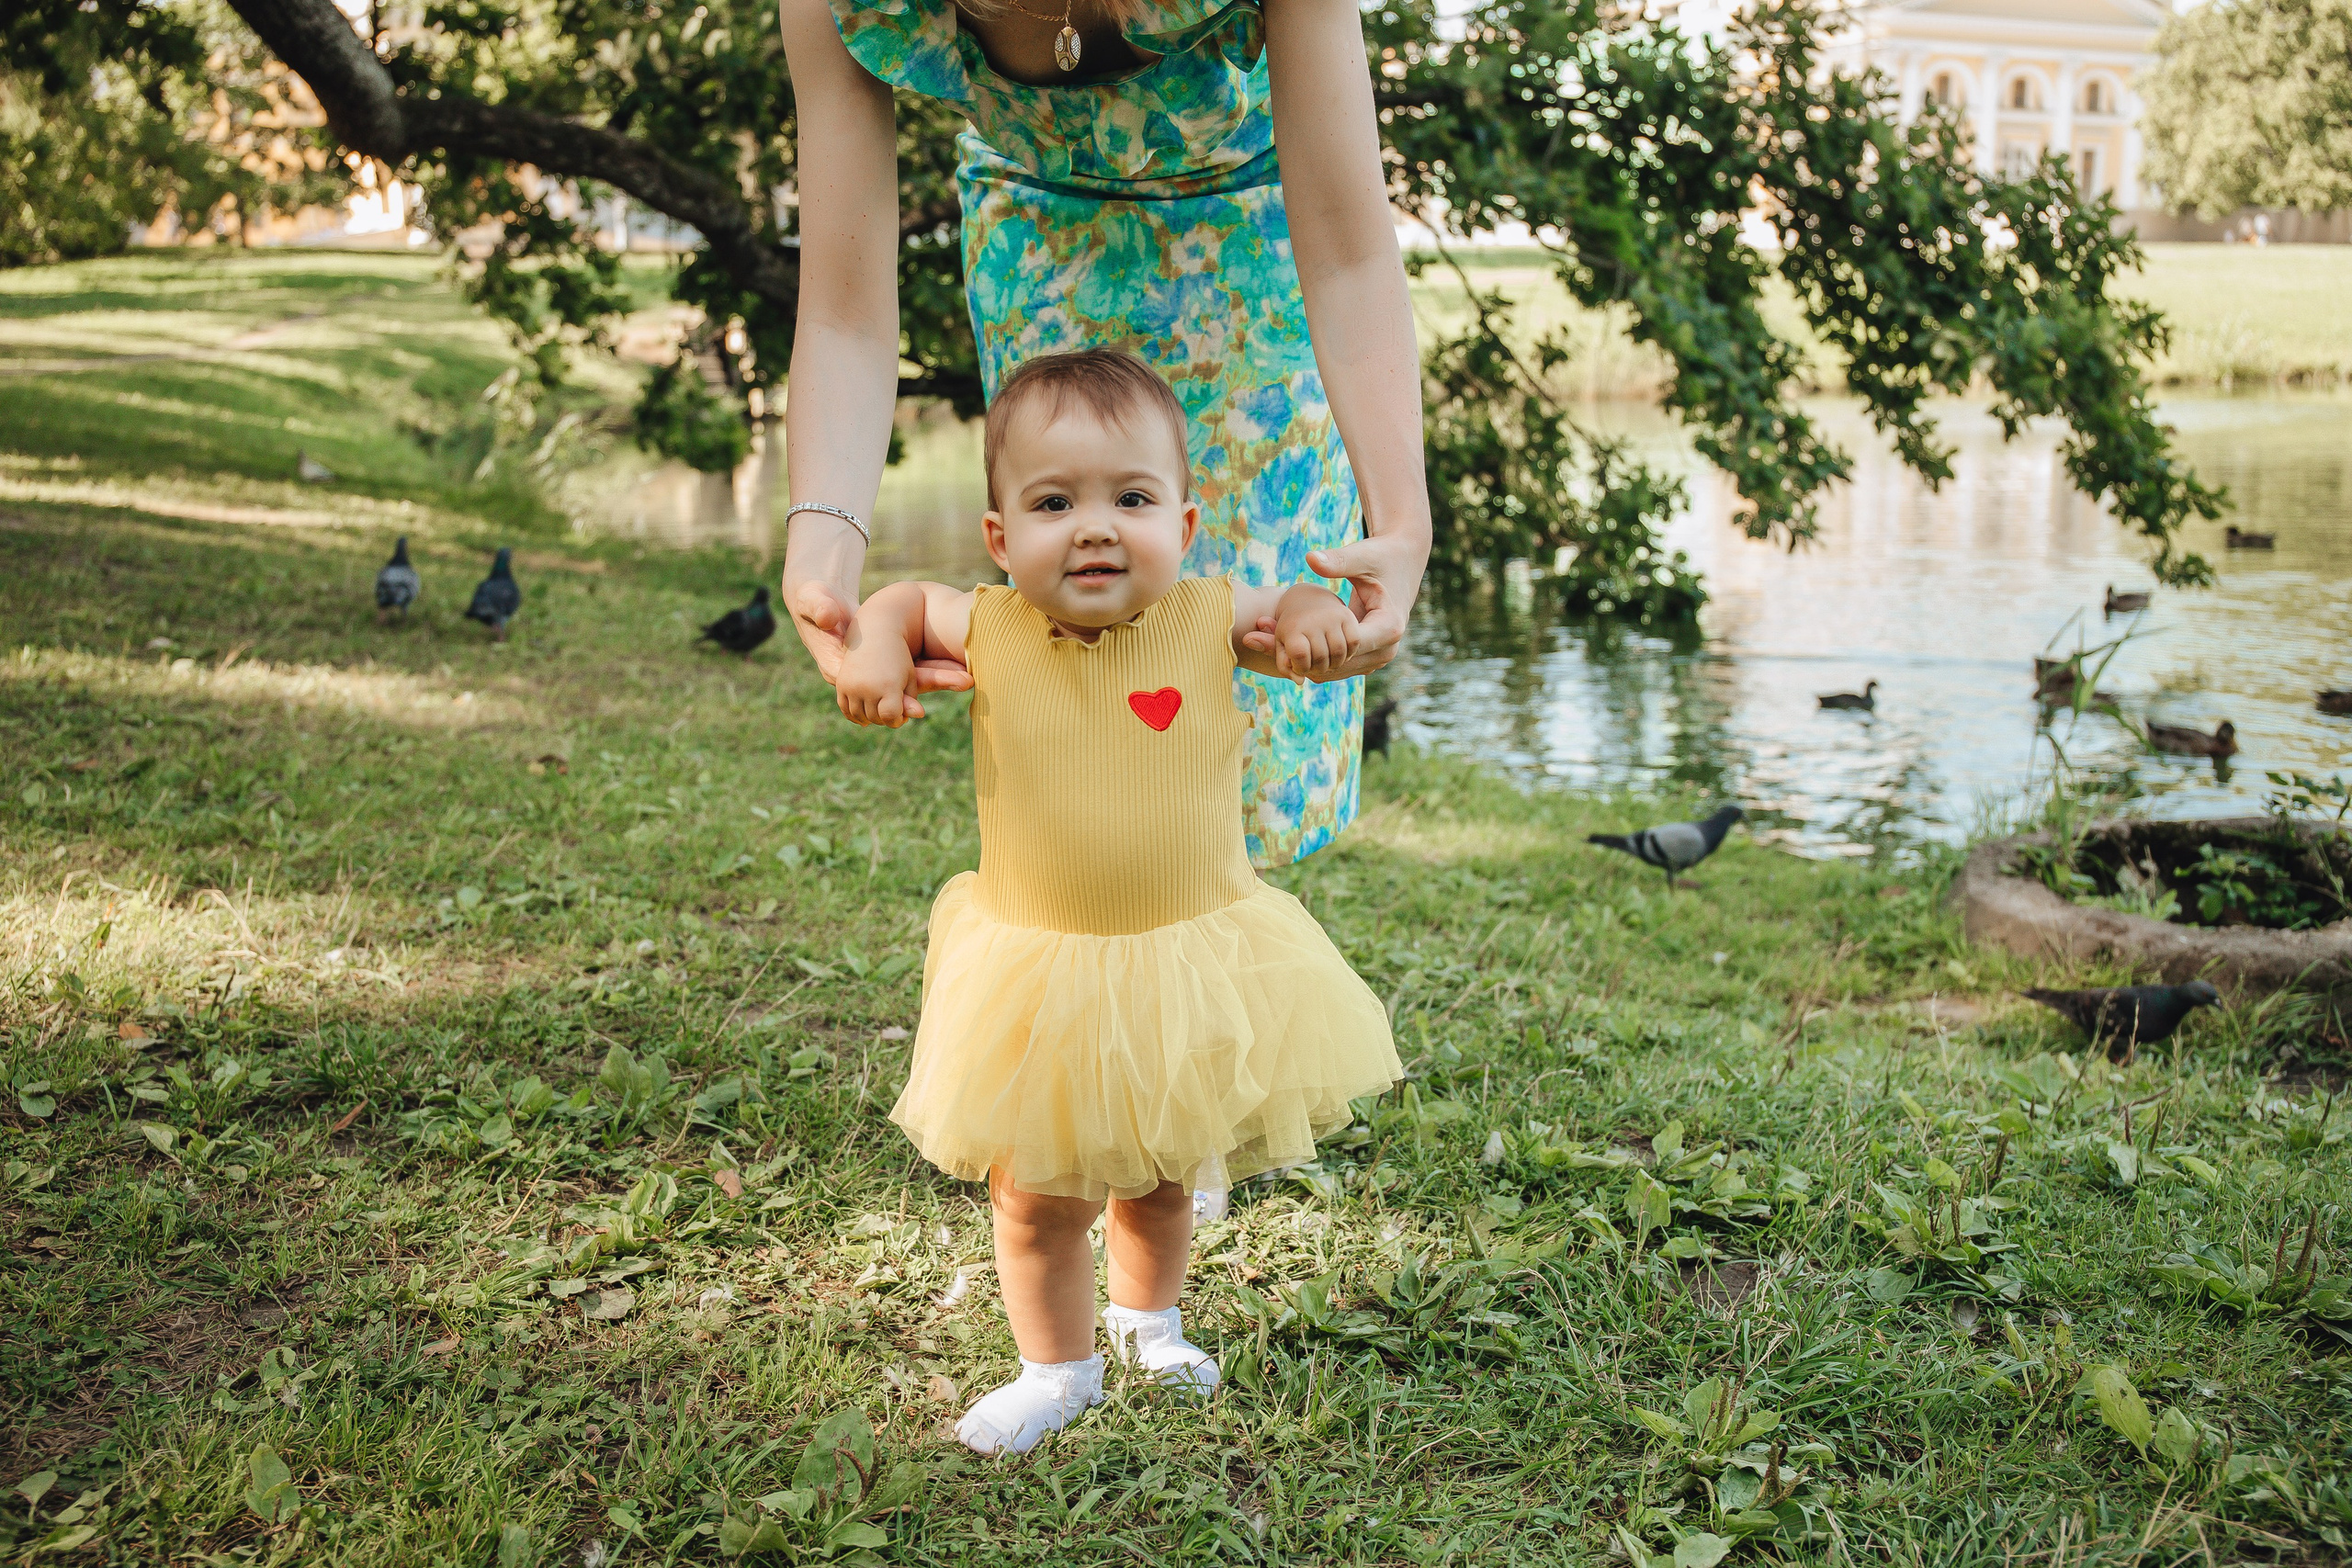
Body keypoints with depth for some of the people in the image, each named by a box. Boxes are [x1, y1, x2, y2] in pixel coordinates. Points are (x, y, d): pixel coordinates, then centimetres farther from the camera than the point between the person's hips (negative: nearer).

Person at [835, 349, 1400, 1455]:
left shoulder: (1209, 622, -13)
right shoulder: (990, 634, -11)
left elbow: (1309, 622, 2)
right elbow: (904, 600, 7)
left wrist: (1317, 619, -21)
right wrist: (875, 649, -13)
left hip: (1195, 966, 1)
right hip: (1039, 977, -1)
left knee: (1164, 1178, 22)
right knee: (1038, 1198, 9)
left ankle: (1150, 1316, 51)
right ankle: (1060, 1367, 35)